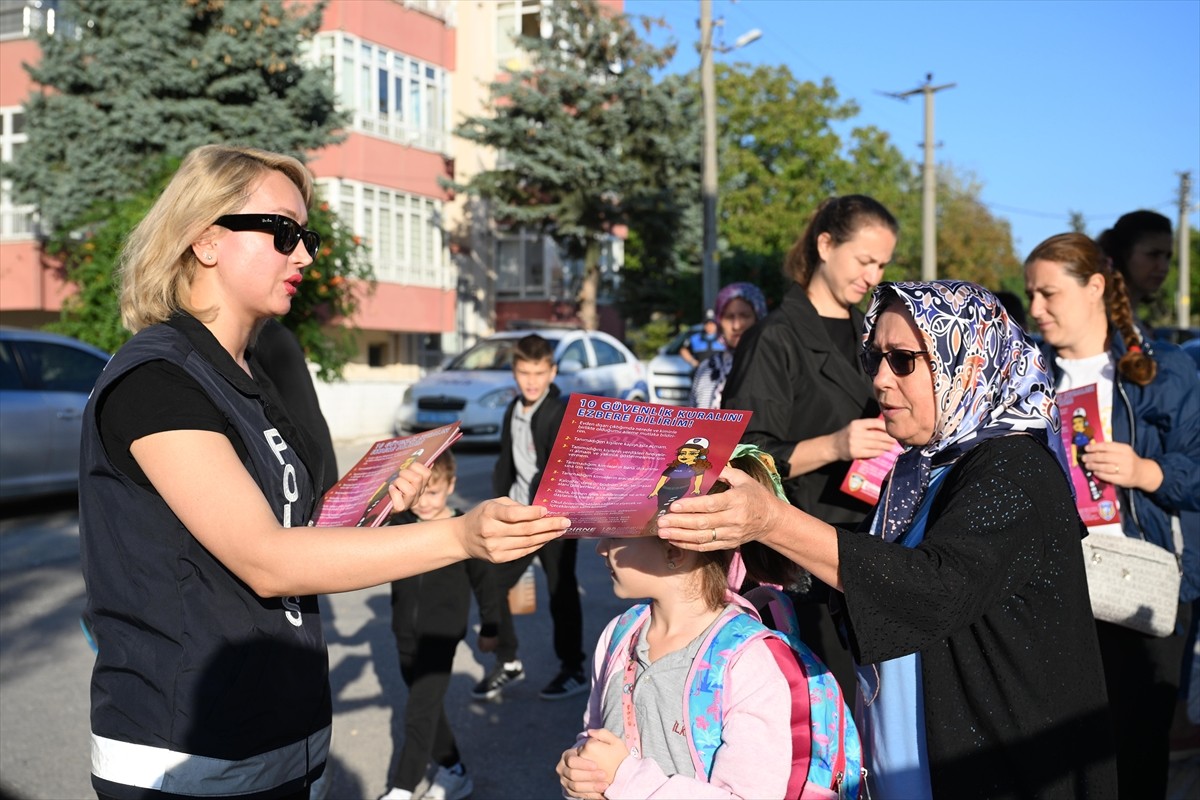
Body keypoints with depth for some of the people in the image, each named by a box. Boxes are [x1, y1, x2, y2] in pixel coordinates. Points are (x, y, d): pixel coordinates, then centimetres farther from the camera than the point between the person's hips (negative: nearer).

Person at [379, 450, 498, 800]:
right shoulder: (398, 523, -2)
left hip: (441, 636, -4)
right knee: (429, 709, 17)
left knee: (419, 714, -7)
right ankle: (454, 772, 33)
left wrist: (489, 626, 8)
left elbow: (482, 580, 1)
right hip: (406, 635, 4)